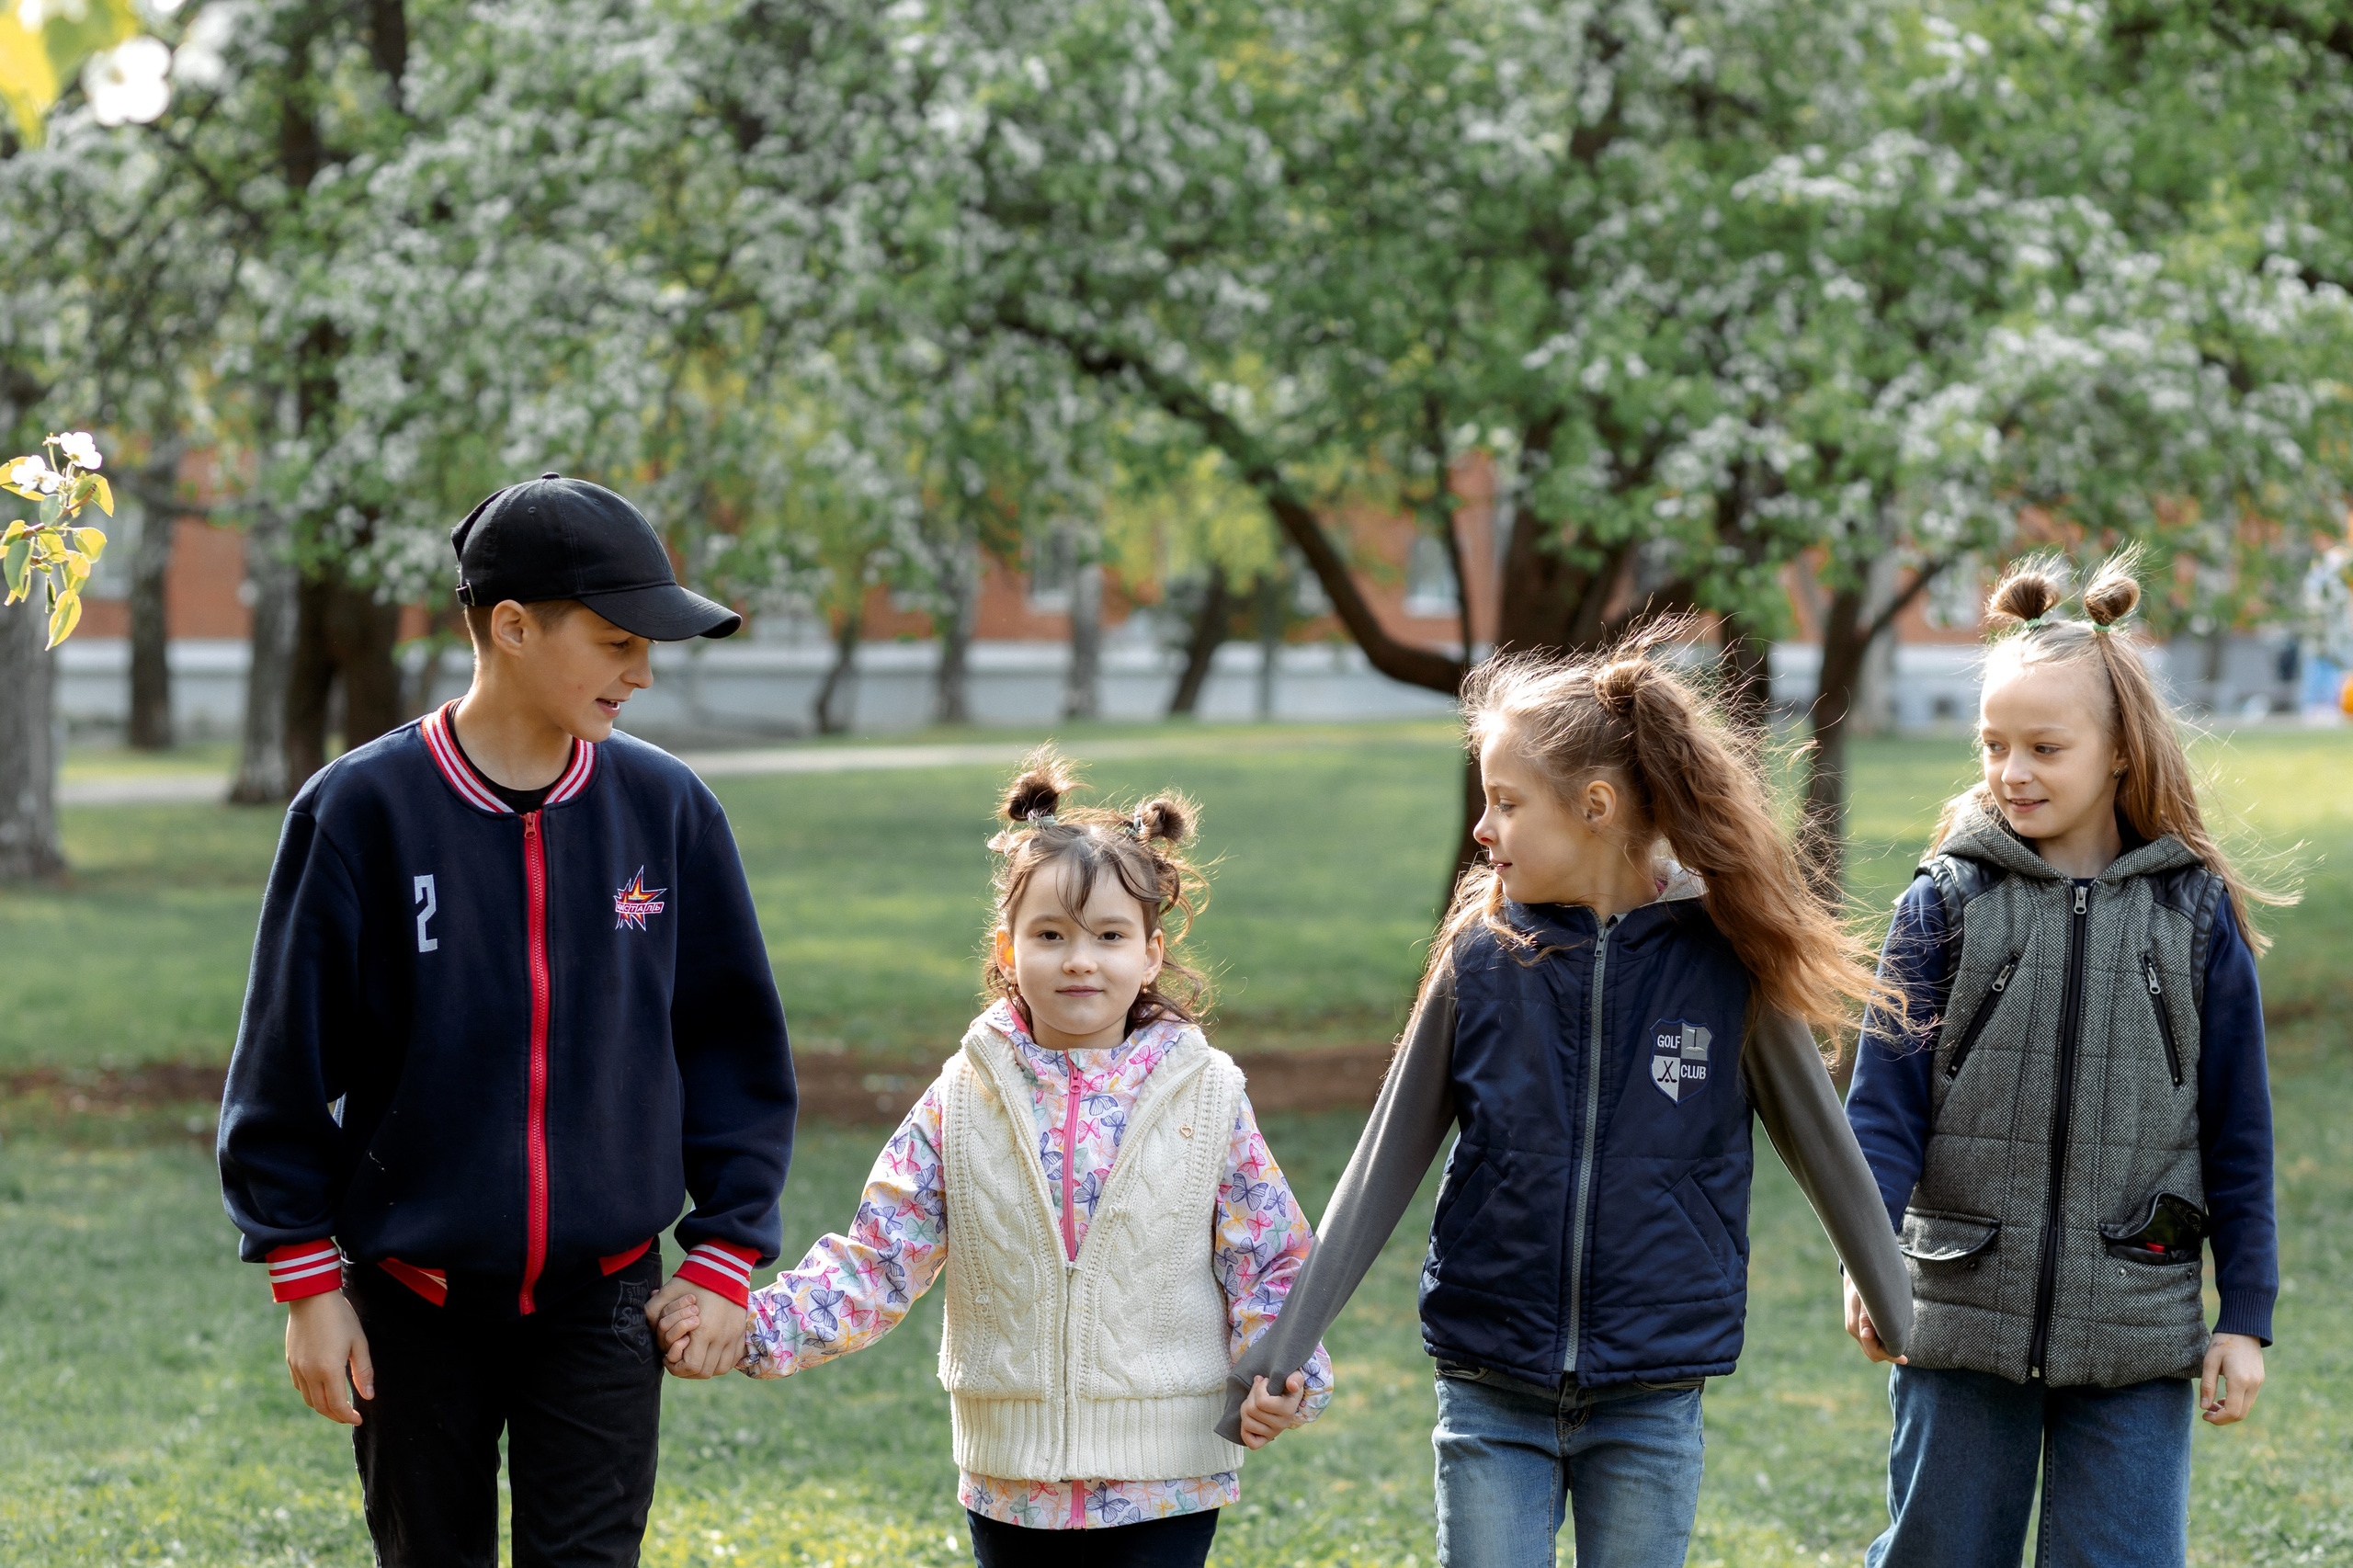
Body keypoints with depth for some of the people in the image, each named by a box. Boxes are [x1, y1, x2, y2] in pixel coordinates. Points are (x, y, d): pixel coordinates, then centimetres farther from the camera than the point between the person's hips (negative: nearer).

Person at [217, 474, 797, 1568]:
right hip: (414, 1305, -1)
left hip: (601, 1304, 1)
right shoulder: (360, 811, -8)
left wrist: (725, 1254, 2)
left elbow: (735, 1046, 7)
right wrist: (309, 1283, -3)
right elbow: (286, 1061, -3)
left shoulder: (665, 810, 0)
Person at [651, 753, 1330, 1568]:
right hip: (1011, 1482, 2)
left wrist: (1283, 1373, -15)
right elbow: (878, 1263, -2)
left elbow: (1270, 1257, 2)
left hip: (1165, 1482, -2)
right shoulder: (963, 1103, 0)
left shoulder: (1206, 1096, -2)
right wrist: (752, 1325, -14)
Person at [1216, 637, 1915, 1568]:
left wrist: (1909, 1330, 12)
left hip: (1650, 1403, -1)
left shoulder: (1724, 957, -6)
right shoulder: (1481, 955, -3)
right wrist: (1285, 1343, 2)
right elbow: (1388, 1162, 4)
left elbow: (1823, 1150, 5)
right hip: (1492, 1397, 1)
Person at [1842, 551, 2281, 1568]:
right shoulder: (1945, 903, 0)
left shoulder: (2194, 912, 2)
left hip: (2136, 1336, 0)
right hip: (1962, 1329, 0)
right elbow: (1885, 1100, -3)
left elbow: (2238, 1132, 7)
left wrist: (2246, 1316, 5)